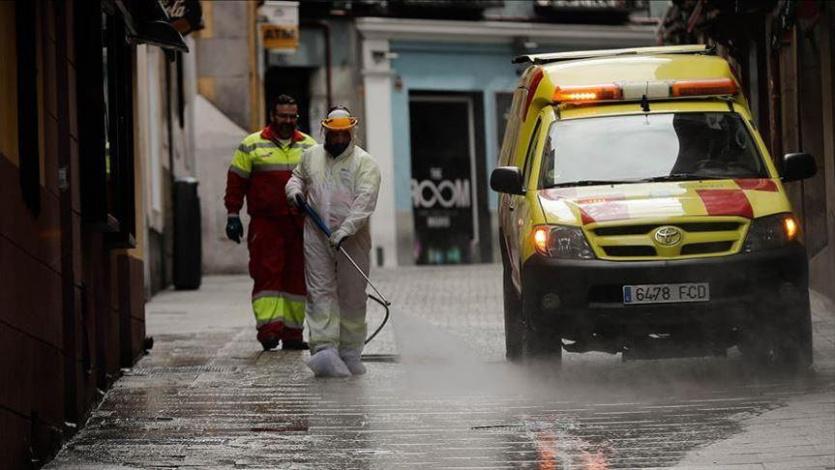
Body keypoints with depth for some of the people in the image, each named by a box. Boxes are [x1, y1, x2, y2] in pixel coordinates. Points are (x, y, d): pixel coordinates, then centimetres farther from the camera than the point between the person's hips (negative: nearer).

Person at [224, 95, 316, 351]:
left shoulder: (310, 146, 14)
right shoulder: (252, 145, 4)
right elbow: (236, 182, 4)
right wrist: (233, 215, -1)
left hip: (300, 223, 3)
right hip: (265, 222, -3)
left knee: (297, 277, 5)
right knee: (267, 274, -11)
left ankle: (292, 332, 11)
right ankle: (269, 327, -16)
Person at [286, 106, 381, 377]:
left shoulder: (364, 163, -4)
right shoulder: (311, 156, 11)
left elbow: (365, 201, -15)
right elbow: (298, 177, 31)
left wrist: (344, 230, -26)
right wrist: (294, 190, 6)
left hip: (352, 240, -3)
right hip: (317, 237, 3)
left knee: (352, 297, 3)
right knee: (320, 293, -7)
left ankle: (350, 352, 14)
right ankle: (325, 349, -14)